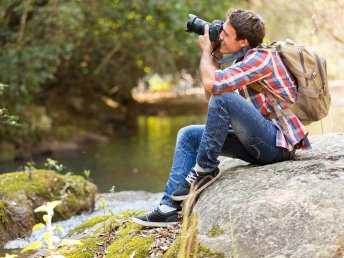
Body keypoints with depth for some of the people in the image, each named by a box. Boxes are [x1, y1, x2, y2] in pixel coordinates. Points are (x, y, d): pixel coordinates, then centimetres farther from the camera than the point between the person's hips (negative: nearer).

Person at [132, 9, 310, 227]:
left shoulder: (262, 57, -15)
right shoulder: (243, 61, 14)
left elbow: (212, 83, -26)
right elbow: (210, 96, 18)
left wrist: (206, 51, -7)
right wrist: (214, 57, 9)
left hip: (278, 143, -10)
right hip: (259, 144, 10)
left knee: (223, 97, -28)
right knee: (188, 135, 11)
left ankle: (205, 168, -12)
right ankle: (170, 207, 2)